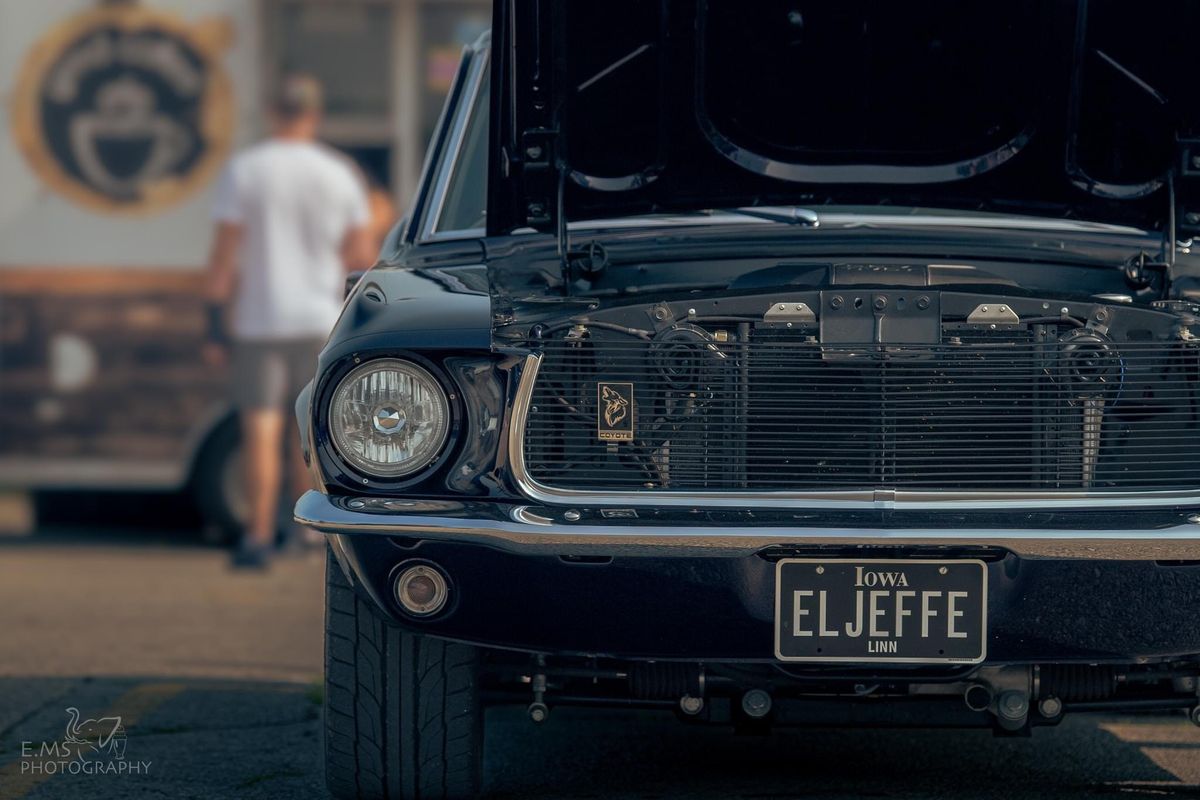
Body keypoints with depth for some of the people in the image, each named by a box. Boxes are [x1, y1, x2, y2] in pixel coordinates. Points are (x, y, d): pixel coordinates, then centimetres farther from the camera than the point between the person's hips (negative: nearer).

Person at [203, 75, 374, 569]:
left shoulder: (243, 171, -4)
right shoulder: (340, 175, 1)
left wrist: (215, 323, -2)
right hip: (319, 320, 2)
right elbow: (362, 256, 3)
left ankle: (259, 536, -9)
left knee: (262, 431, -3)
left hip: (259, 320, -2)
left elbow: (223, 254, -7)